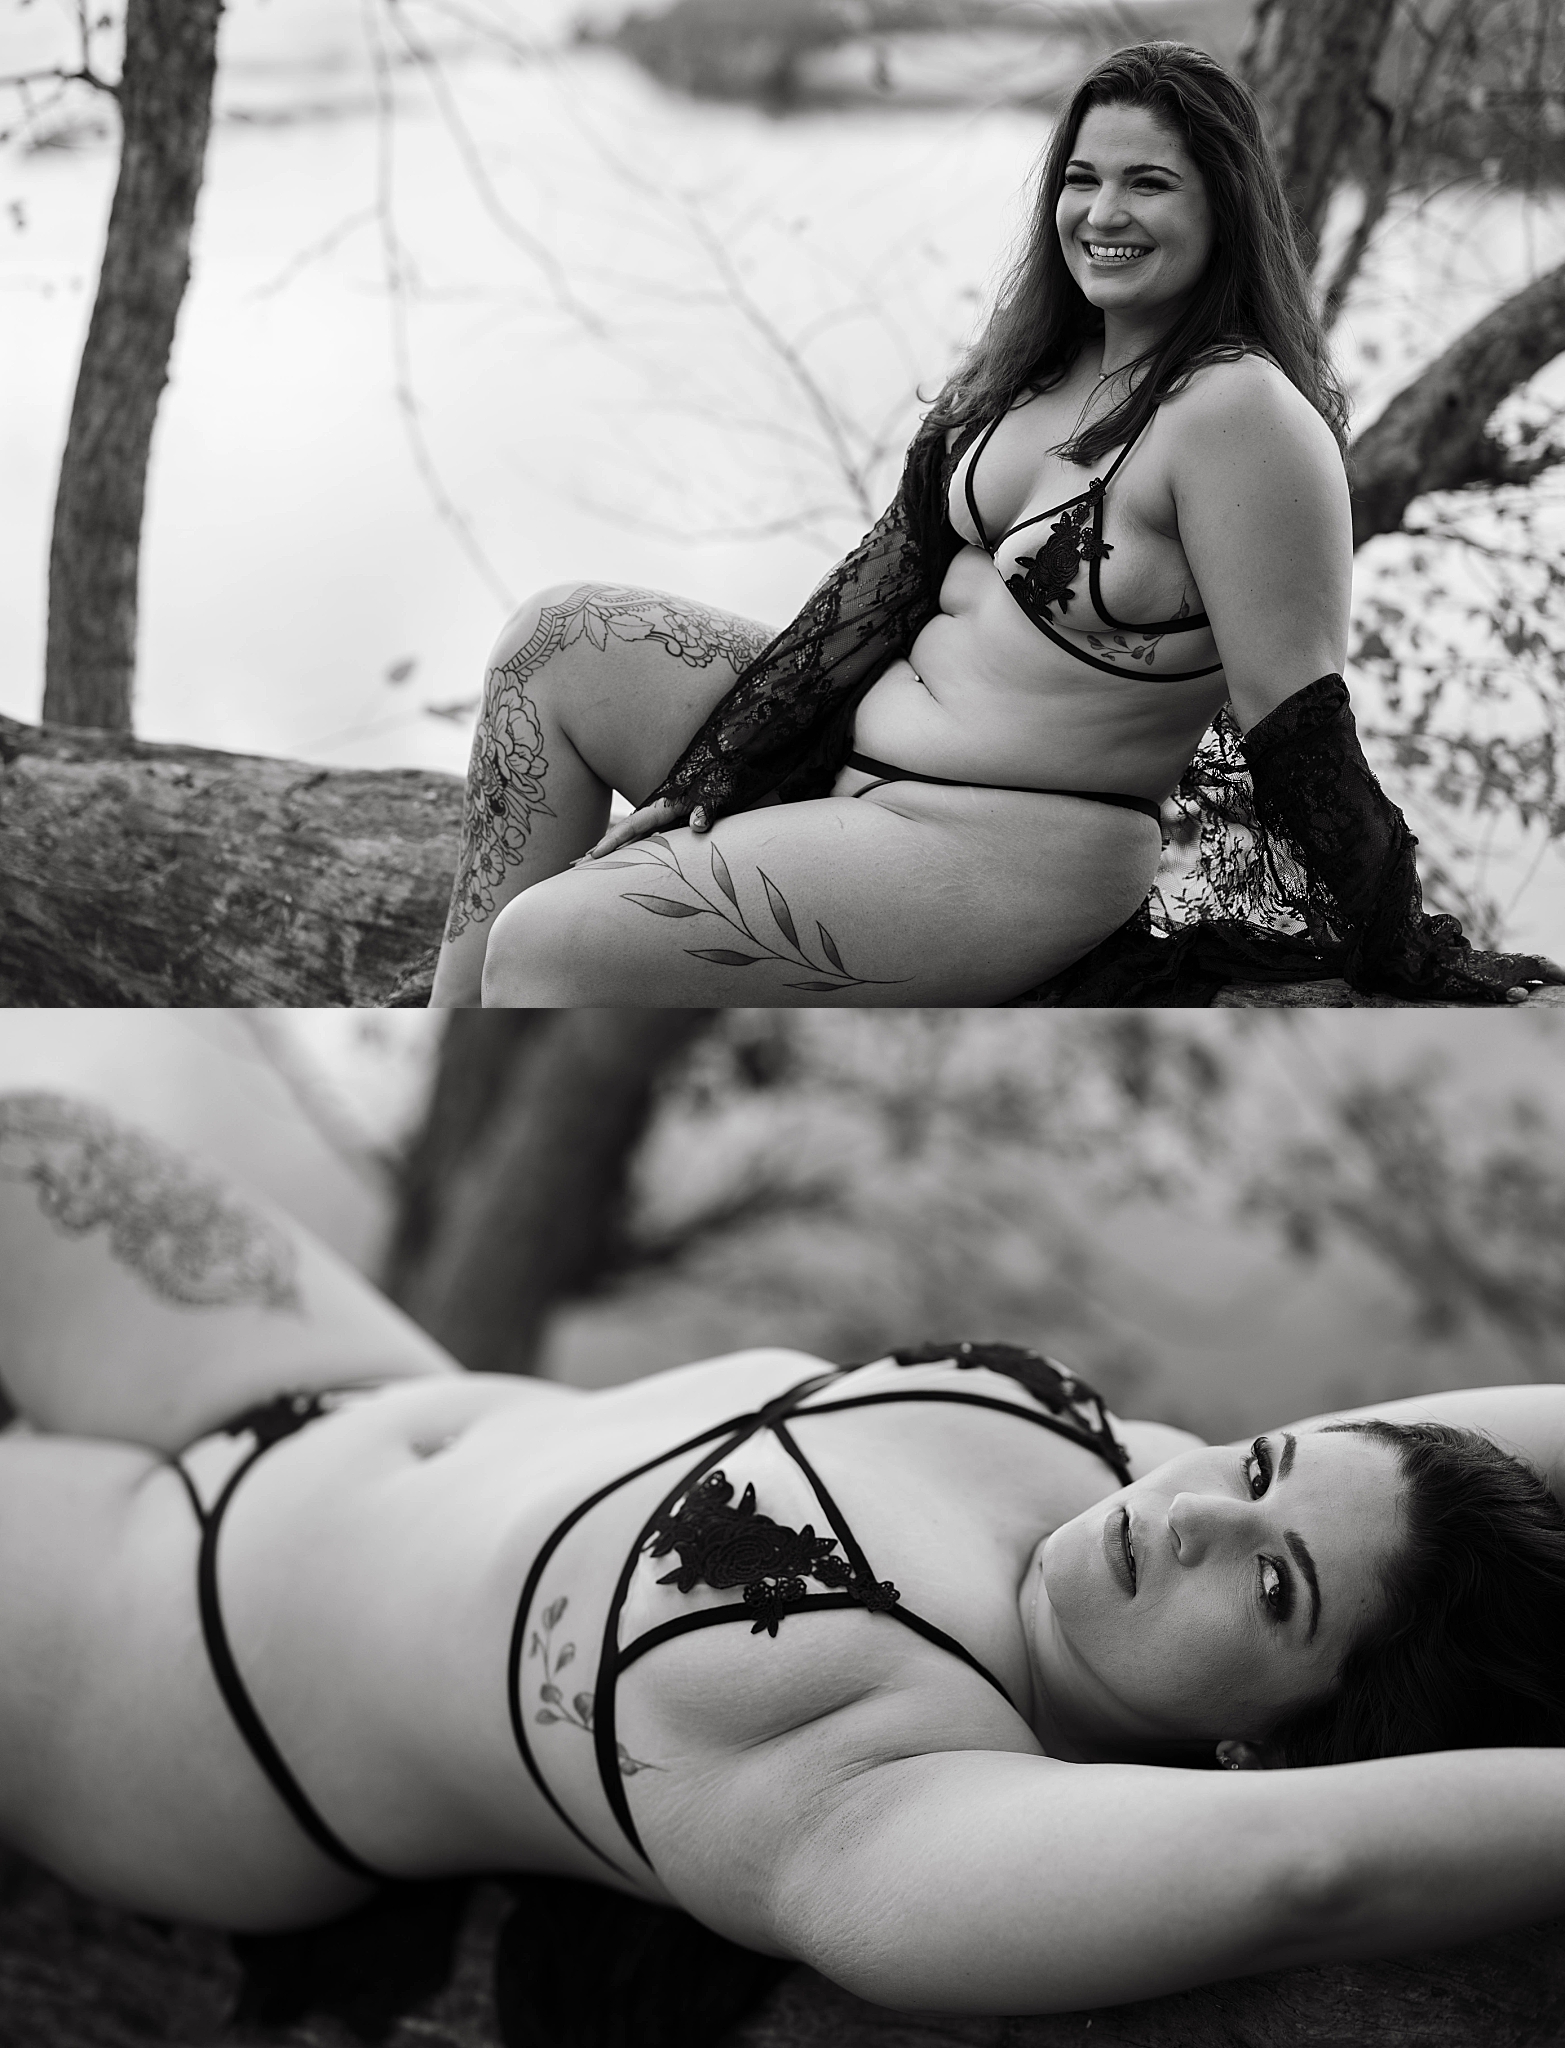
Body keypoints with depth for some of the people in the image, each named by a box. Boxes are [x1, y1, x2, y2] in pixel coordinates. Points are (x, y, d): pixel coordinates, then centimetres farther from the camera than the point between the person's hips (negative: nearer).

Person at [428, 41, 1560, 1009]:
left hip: (1010, 854, -9)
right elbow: (887, 582, 8)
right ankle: (457, 1003, 6)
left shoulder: (1241, 413, -19)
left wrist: (1403, 960, -16)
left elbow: (1298, 721, -19)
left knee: (551, 943, -16)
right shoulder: (1043, 362, 8)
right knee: (554, 638, 5)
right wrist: (706, 777, 4)